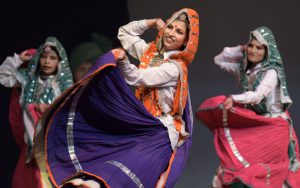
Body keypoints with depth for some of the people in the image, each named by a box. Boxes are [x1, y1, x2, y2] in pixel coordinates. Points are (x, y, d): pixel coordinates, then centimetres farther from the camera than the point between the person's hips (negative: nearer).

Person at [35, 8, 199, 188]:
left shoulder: (176, 67, -10)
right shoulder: (150, 52, 12)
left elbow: (138, 78, -19)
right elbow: (125, 32, 22)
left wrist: (123, 60, -34)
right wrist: (152, 23, 11)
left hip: (161, 133, -9)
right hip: (141, 125, 9)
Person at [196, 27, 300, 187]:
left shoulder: (272, 71, -13)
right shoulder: (245, 69, 8)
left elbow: (258, 95, -28)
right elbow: (219, 60, 17)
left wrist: (234, 99, -43)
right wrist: (241, 50, 5)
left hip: (272, 128, -7)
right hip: (252, 127, 7)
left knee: (247, 167, -18)